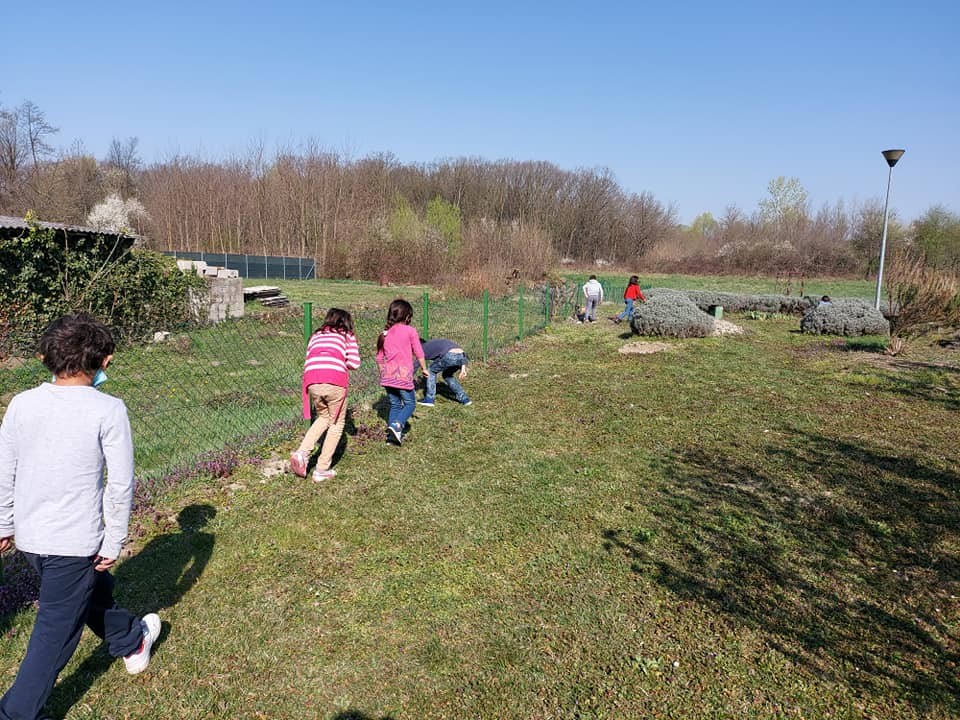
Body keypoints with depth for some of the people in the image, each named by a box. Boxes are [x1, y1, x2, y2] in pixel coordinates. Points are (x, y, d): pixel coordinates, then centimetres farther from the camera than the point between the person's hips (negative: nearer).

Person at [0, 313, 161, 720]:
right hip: (76, 541, -6)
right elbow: (121, 484, -16)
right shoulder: (108, 410, -17)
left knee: (94, 591, 28)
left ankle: (131, 641, 51)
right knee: (55, 632, 10)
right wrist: (114, 542, -5)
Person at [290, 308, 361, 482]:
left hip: (312, 380, 4)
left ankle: (302, 453, 8)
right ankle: (322, 470, 15)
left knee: (323, 418, 27)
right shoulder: (348, 336, 19)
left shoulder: (315, 336, 29)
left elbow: (307, 362, 20)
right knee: (336, 424, 15)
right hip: (336, 381, -4)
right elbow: (354, 363, 7)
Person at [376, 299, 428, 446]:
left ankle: (392, 434, 11)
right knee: (410, 403, 9)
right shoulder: (410, 331, -5)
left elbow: (379, 358, 13)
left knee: (395, 405, 17)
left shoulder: (385, 333, 8)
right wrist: (424, 368, 12)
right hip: (403, 375, -5)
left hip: (387, 376, 5)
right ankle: (397, 425, -15)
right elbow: (419, 353, -2)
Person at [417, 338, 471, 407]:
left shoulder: (424, 348, 21)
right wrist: (463, 366, 18)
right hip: (462, 356, 6)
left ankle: (429, 399, 16)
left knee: (431, 371, 20)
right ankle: (464, 399, 25)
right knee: (447, 375, 30)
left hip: (449, 356, -6)